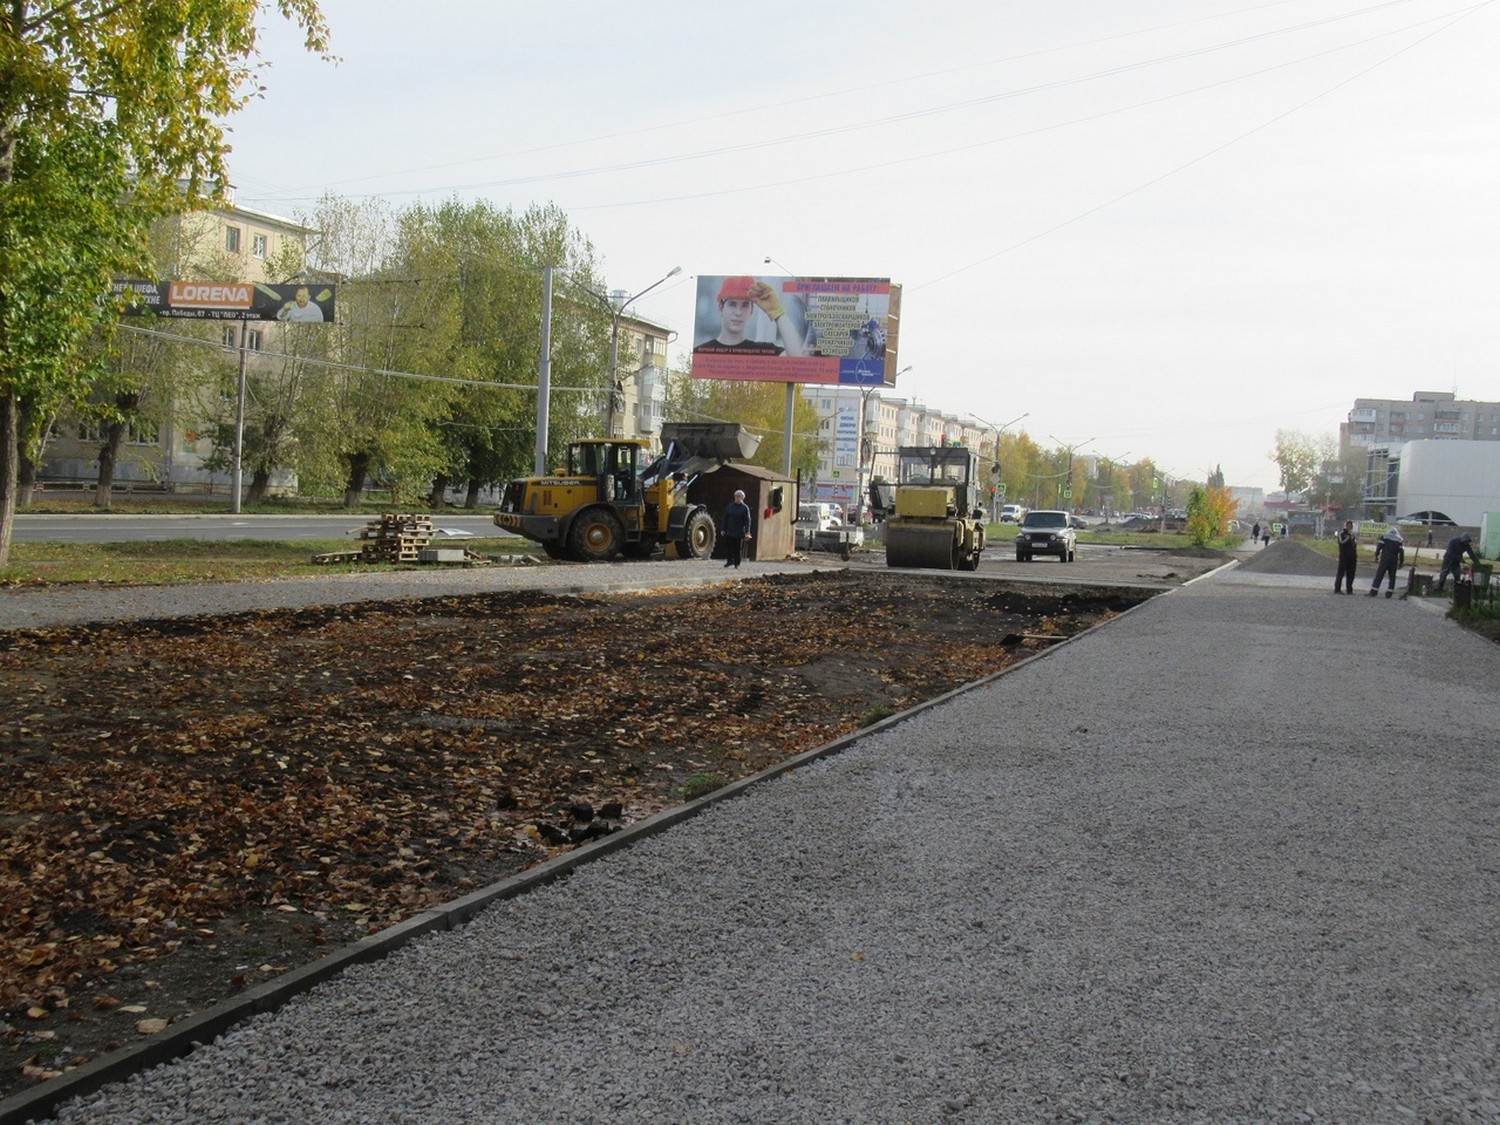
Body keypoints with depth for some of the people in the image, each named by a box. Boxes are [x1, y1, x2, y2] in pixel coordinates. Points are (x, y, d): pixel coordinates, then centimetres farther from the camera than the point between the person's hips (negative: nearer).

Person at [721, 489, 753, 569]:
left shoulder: (745, 508, -2)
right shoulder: (730, 506, 6)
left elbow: (747, 520, -5)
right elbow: (725, 518, 10)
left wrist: (747, 532, -13)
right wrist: (723, 529, 6)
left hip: (739, 532, -3)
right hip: (729, 531, 3)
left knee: (737, 549, 2)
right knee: (727, 546, 0)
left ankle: (737, 564, 12)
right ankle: (729, 561, 18)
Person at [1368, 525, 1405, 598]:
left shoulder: (1384, 536, 10)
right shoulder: (1399, 539, 14)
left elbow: (1379, 546, -2)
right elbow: (1401, 551, 6)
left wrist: (1376, 556, 0)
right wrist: (1401, 561, 9)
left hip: (1385, 558, -2)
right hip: (1394, 559, 2)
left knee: (1379, 574, -3)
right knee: (1392, 575, 10)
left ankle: (1373, 591, -9)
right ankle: (1389, 592, 5)